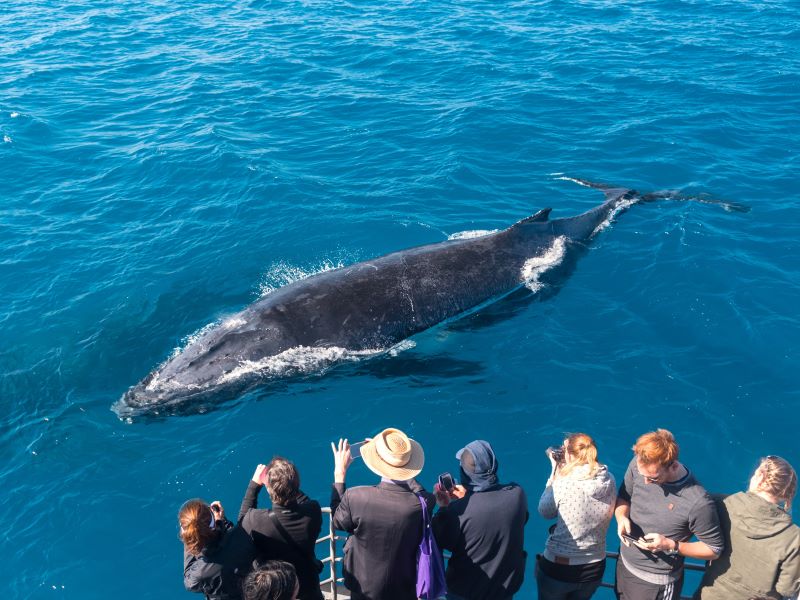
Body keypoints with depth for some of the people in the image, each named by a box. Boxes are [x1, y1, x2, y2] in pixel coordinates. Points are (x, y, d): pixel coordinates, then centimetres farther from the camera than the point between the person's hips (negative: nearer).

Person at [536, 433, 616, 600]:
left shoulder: (563, 483, -24)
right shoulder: (610, 481, -10)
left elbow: (545, 512, -7)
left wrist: (555, 472, -5)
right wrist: (561, 473, 1)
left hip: (558, 567, -4)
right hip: (595, 568, 4)